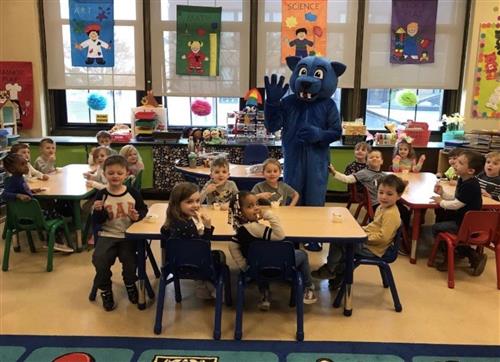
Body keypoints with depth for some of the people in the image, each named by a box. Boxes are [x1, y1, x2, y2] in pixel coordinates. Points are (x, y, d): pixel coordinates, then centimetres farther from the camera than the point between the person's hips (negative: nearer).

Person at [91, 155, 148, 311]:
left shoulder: (133, 193, -1)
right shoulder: (101, 195, -4)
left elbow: (144, 209, 10)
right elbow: (96, 222, -3)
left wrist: (138, 216, -11)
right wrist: (99, 211, -23)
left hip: (129, 235, 0)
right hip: (107, 235, 0)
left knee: (129, 259, -21)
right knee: (100, 259, -21)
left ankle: (130, 284, 16)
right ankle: (105, 290, 8)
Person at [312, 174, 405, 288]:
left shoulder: (391, 214, -23)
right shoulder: (382, 207, 8)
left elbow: (383, 237, -29)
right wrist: (363, 229, 6)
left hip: (372, 249, -10)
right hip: (367, 242, 10)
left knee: (338, 241, -13)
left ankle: (330, 270, 9)